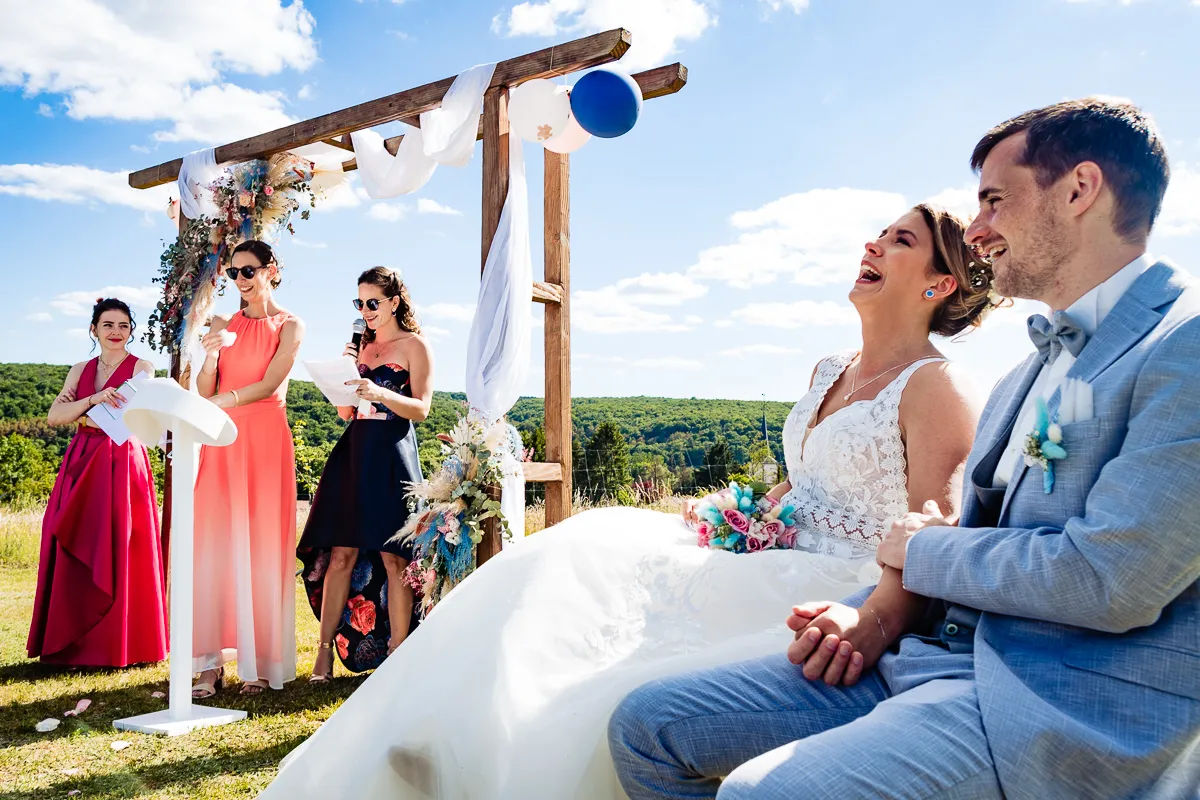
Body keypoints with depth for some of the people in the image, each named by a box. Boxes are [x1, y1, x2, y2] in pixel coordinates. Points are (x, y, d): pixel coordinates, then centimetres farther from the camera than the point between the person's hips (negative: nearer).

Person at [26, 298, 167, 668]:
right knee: (74, 554, 3)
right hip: (80, 466, 5)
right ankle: (75, 643, 11)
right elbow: (53, 416, 2)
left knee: (116, 552, -5)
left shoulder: (141, 367, 2)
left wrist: (79, 417, -4)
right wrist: (94, 400, -13)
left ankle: (118, 645, 4)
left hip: (122, 466, -5)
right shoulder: (81, 370, 15)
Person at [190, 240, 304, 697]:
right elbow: (204, 392, 6)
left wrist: (219, 402, -21)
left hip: (265, 440, -3)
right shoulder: (224, 324, 15)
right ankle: (211, 663, 1)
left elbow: (269, 385, -9)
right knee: (213, 545, -2)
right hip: (220, 441, 4)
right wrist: (211, 355, -12)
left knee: (260, 548, -4)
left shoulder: (289, 326, 4)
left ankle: (259, 664, 2)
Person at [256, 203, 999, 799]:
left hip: (840, 592, -8)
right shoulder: (830, 371, 17)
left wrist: (870, 627, -37)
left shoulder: (937, 387, -9)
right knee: (596, 554, -9)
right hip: (778, 563, 9)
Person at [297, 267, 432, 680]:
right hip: (355, 452, 5)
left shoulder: (415, 346, 2)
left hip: (393, 455, -5)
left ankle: (396, 657, 1)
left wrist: (380, 393, -22)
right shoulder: (363, 346, 19)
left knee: (393, 558, -5)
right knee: (341, 553, 2)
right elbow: (346, 413, 16)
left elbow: (421, 409, -7)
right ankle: (325, 650, 7)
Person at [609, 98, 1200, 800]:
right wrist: (871, 613, 1)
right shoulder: (1028, 376, 19)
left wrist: (923, 549, -4)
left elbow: (1109, 581, -21)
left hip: (1076, 700, -8)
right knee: (647, 725, -1)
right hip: (939, 655, 8)